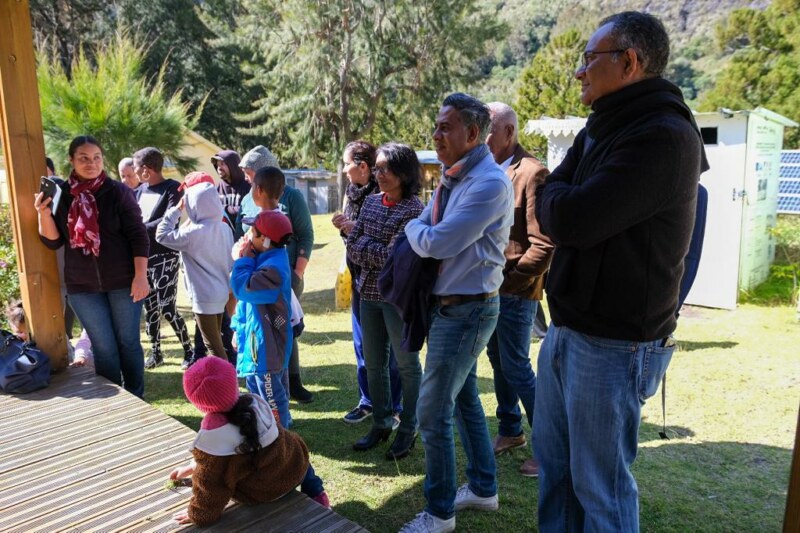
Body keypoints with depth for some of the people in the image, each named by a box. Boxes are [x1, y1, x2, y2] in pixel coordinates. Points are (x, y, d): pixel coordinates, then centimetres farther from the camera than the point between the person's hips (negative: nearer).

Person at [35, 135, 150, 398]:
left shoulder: (118, 191, -4)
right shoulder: (60, 194, 3)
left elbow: (138, 236, -7)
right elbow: (53, 241, 3)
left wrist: (140, 277, -14)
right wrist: (44, 213, -15)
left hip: (123, 281, -2)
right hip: (82, 286, 2)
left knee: (128, 342, 7)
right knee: (104, 347, 8)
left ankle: (136, 399, 22)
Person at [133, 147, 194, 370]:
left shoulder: (173, 189, -8)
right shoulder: (140, 190, 11)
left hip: (165, 257, -6)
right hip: (143, 257, 6)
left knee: (167, 308, -6)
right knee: (150, 308, 10)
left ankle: (189, 351, 10)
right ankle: (155, 352, 23)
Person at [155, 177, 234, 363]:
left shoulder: (193, 232, -20)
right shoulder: (224, 227, 2)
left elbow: (162, 235, -11)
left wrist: (176, 209, -6)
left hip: (204, 297, -8)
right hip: (220, 293, 8)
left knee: (213, 345, 1)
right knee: (216, 341, 22)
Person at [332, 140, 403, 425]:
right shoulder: (351, 192, 9)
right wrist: (344, 227, -3)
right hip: (359, 276, 8)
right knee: (362, 343, 15)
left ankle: (393, 406, 17)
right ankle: (367, 401, 29)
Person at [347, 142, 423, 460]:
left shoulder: (413, 209, -13)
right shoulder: (371, 202, 7)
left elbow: (393, 257, -19)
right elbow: (351, 247, 4)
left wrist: (365, 244, -7)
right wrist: (376, 254, -13)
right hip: (369, 293, 7)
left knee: (407, 364, 8)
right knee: (373, 363, 15)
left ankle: (408, 430, 22)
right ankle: (381, 424, 31)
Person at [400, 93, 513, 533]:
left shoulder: (488, 182, -21)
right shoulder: (453, 177, 10)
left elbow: (436, 242, -25)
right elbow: (420, 234, 15)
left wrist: (413, 229, -5)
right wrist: (417, 233, -7)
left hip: (466, 310, -10)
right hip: (450, 304, 10)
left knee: (433, 412, -2)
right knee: (464, 398, 19)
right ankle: (483, 488, 37)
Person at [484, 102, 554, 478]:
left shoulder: (532, 172, -14)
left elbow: (543, 245, -18)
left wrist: (507, 282, -17)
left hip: (515, 291, -8)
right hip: (490, 288, 8)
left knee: (516, 367, -1)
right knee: (498, 362, 17)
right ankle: (510, 431, 34)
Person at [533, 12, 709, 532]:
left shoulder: (663, 137, -19)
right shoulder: (603, 130, 13)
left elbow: (568, 219, -25)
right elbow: (543, 205, 9)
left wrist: (556, 196, -5)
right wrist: (562, 200, -10)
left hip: (612, 346, -9)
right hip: (566, 330, 9)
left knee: (600, 486, 6)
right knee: (553, 457, 21)